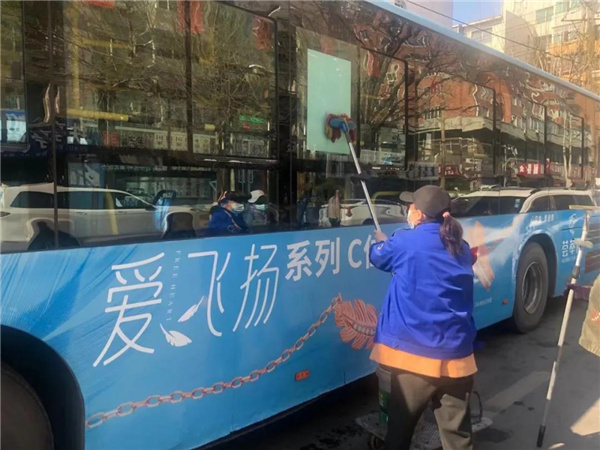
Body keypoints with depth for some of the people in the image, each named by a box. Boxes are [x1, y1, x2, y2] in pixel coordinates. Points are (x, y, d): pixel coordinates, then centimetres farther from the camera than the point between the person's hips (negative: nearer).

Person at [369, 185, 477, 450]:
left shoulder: (405, 243, -9)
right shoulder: (462, 249, 6)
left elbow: (377, 255, 11)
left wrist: (380, 240, 34)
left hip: (415, 351, -4)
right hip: (456, 353, 5)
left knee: (401, 424, 13)